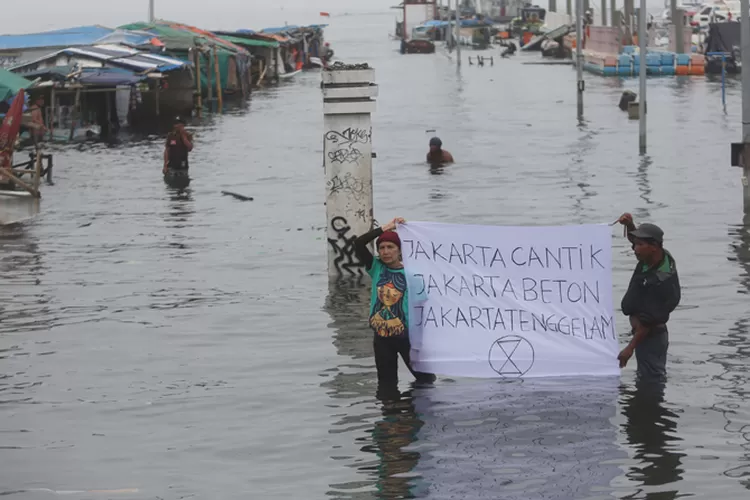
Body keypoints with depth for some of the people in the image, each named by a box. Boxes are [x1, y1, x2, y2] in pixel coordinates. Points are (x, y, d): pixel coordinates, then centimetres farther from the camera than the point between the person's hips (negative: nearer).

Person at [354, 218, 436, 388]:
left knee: (425, 379, 6)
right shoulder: (376, 268, 0)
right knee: (387, 385, 13)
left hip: (406, 335, -3)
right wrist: (386, 228, -13)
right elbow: (358, 243, -12)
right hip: (382, 337, 3)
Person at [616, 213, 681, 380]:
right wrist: (629, 224, -6)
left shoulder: (662, 282, -30)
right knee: (651, 377, 21)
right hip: (644, 332, 10)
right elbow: (634, 238, 16)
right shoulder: (661, 256, -4)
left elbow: (648, 321, -26)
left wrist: (630, 348, -22)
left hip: (651, 336, -10)